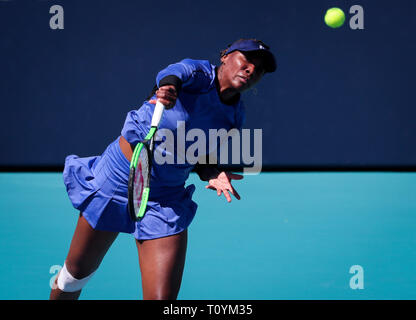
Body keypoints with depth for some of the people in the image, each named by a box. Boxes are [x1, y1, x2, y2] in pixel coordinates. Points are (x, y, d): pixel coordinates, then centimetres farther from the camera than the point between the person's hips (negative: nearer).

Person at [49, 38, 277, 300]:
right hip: (118, 179, -4)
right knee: (77, 273, 13)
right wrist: (168, 86, -62)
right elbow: (173, 73, -38)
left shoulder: (235, 116, 1)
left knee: (162, 296, -12)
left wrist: (213, 174, -11)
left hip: (166, 199, 4)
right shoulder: (198, 74, -14)